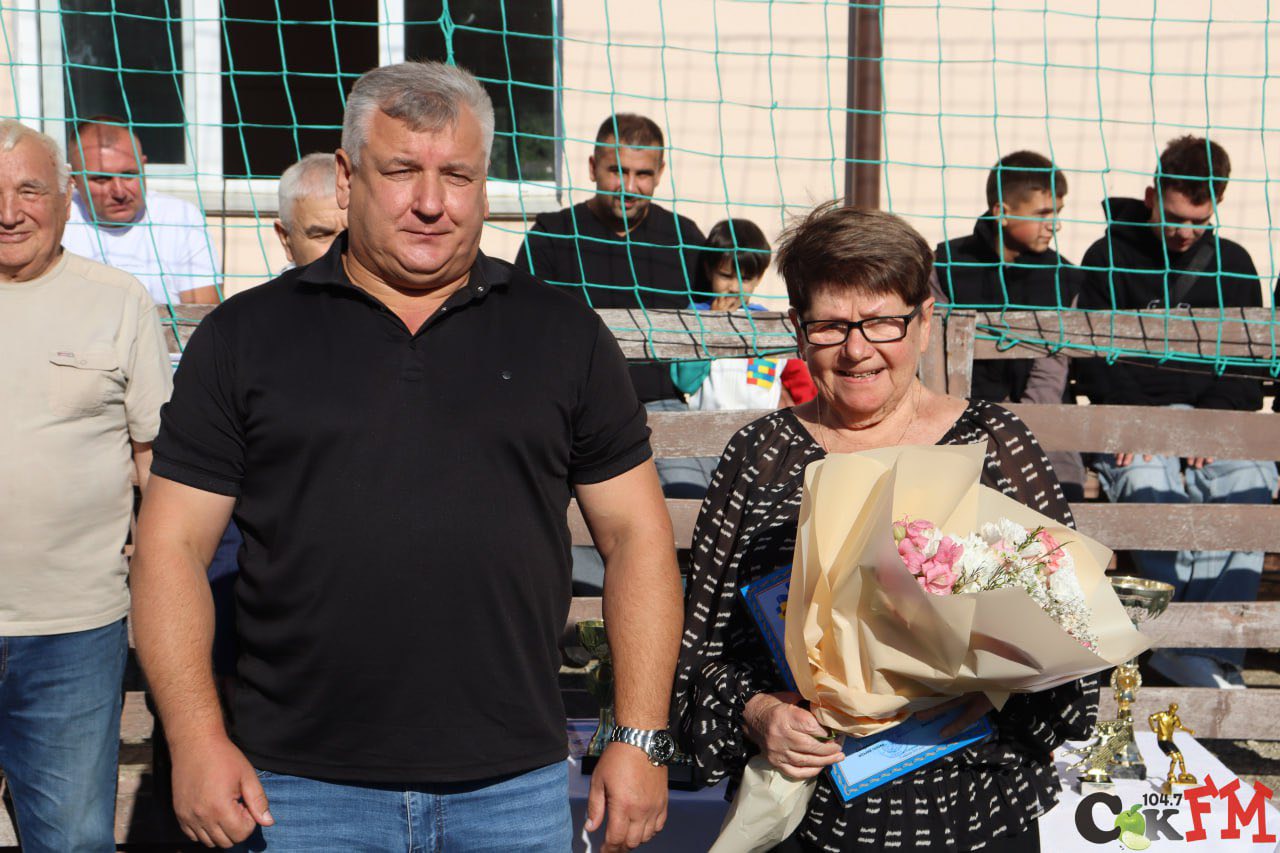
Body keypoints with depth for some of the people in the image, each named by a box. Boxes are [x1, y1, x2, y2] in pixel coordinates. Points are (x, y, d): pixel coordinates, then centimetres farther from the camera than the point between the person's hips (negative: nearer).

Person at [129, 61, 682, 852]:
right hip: (302, 787, 0)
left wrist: (641, 740, -1)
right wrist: (199, 742, -8)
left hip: (516, 785, 1)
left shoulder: (563, 334, 5)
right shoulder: (245, 336, 2)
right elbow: (173, 543, 1)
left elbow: (636, 532, 5)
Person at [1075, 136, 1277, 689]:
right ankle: (1208, 653, -35)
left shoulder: (1233, 264, 17)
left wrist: (1213, 421, -8)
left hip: (1214, 418, 3)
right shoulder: (1110, 257, 8)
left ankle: (1202, 652, -33)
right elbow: (1096, 357, 0)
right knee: (1150, 487, -35)